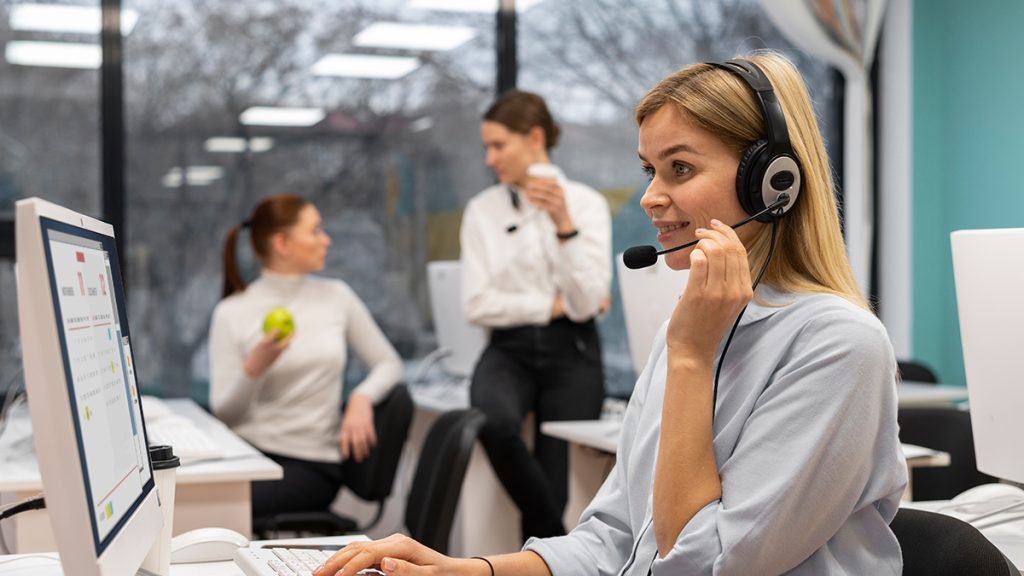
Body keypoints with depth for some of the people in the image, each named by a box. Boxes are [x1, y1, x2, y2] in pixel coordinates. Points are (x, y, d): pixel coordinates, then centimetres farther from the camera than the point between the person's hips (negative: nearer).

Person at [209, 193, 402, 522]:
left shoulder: (337, 297, 8)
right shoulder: (231, 313, 1)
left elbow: (389, 364, 14)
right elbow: (223, 413, -1)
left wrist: (362, 398, -7)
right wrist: (255, 368, -19)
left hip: (312, 461, 0)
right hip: (245, 453, 0)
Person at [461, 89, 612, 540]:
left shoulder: (586, 203, 1)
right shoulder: (482, 210, 6)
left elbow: (586, 303, -10)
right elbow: (477, 305, -3)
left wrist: (564, 224, -21)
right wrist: (554, 304, -7)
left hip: (570, 351, 0)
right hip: (509, 349, 1)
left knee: (555, 481, -11)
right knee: (493, 422, -32)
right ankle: (555, 536, -13)